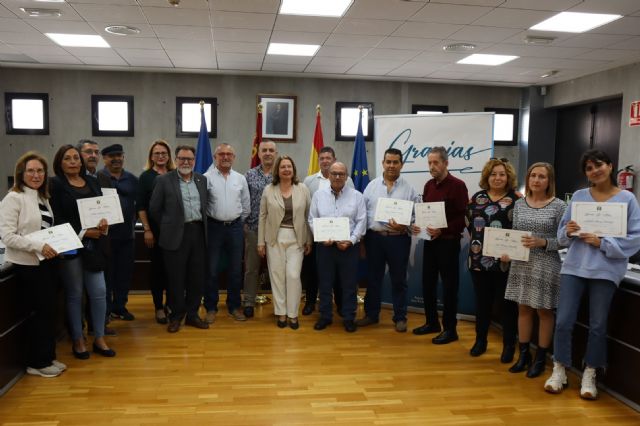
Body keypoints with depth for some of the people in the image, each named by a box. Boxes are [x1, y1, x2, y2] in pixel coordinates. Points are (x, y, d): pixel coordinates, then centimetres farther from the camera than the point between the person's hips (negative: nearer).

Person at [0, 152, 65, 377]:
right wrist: (38, 246, -25)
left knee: (49, 310, 13)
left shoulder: (43, 198, 12)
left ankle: (48, 356, 26)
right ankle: (37, 363, 14)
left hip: (46, 262, 8)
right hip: (28, 265, -7)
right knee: (40, 311, -1)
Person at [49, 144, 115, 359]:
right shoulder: (55, 184, -3)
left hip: (93, 245, 4)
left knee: (99, 291, 3)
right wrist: (83, 232, -15)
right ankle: (78, 340, 20)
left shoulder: (92, 181, 11)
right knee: (75, 294, 6)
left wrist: (104, 221, -10)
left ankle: (99, 339, 16)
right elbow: (57, 218, -9)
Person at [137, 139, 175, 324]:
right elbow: (141, 206, -3)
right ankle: (159, 307, 16)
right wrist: (147, 230, -9)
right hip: (155, 229, -2)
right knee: (157, 267, 5)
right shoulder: (146, 177, 1)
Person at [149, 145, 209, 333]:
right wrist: (167, 226, 4)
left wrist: (203, 225, 10)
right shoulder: (164, 180, -2)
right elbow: (154, 209, 0)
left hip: (198, 232, 4)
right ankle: (176, 316, 18)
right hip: (176, 235, -4)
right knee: (175, 278, 4)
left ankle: (192, 314, 22)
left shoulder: (202, 180, 10)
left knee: (197, 276, 8)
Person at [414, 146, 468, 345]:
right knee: (427, 283, 13)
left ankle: (450, 329, 12)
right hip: (430, 241, 7)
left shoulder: (457, 185, -11)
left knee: (449, 286, 2)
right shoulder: (429, 185, 10)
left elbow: (464, 217, -15)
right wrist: (418, 224, -2)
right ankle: (432, 322, 28)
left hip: (448, 242, -7)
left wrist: (442, 230, -23)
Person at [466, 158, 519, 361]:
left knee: (507, 303, 5)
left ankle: (509, 345, 19)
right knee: (482, 302, 13)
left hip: (505, 261, -3)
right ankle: (480, 341, 27)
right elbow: (470, 223, 14)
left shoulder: (516, 200, -4)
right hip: (479, 259, 3)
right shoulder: (477, 197, 8)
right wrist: (477, 242, 4)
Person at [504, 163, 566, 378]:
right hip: (521, 265, 4)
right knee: (523, 310, 12)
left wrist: (543, 242, -21)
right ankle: (523, 355, 25)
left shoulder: (559, 206, -6)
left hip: (546, 266, -4)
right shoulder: (519, 204, 6)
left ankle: (540, 359, 21)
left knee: (544, 312, 7)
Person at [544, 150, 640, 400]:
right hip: (574, 266, 2)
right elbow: (561, 234, 9)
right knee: (563, 321, 0)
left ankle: (589, 376, 22)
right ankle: (559, 371, 16)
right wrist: (568, 231, -13)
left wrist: (602, 243, -15)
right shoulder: (578, 196, 7)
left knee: (598, 325, 7)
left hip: (606, 270, -2)